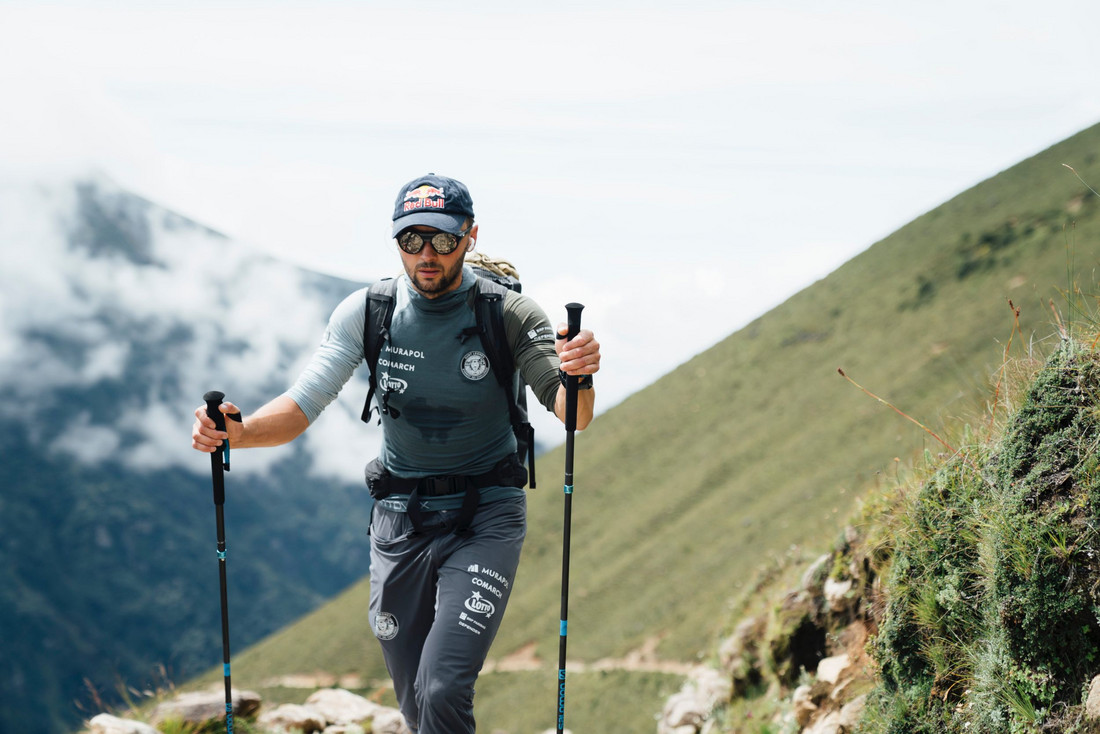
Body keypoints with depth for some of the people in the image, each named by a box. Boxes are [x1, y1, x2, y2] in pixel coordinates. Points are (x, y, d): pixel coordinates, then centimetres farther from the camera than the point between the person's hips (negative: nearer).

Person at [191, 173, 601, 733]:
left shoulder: (508, 313, -12)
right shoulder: (367, 312, -7)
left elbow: (572, 416, -16)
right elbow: (303, 404, -9)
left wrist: (578, 376, -39)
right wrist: (238, 432, -29)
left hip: (485, 517, -3)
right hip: (399, 519, 3)